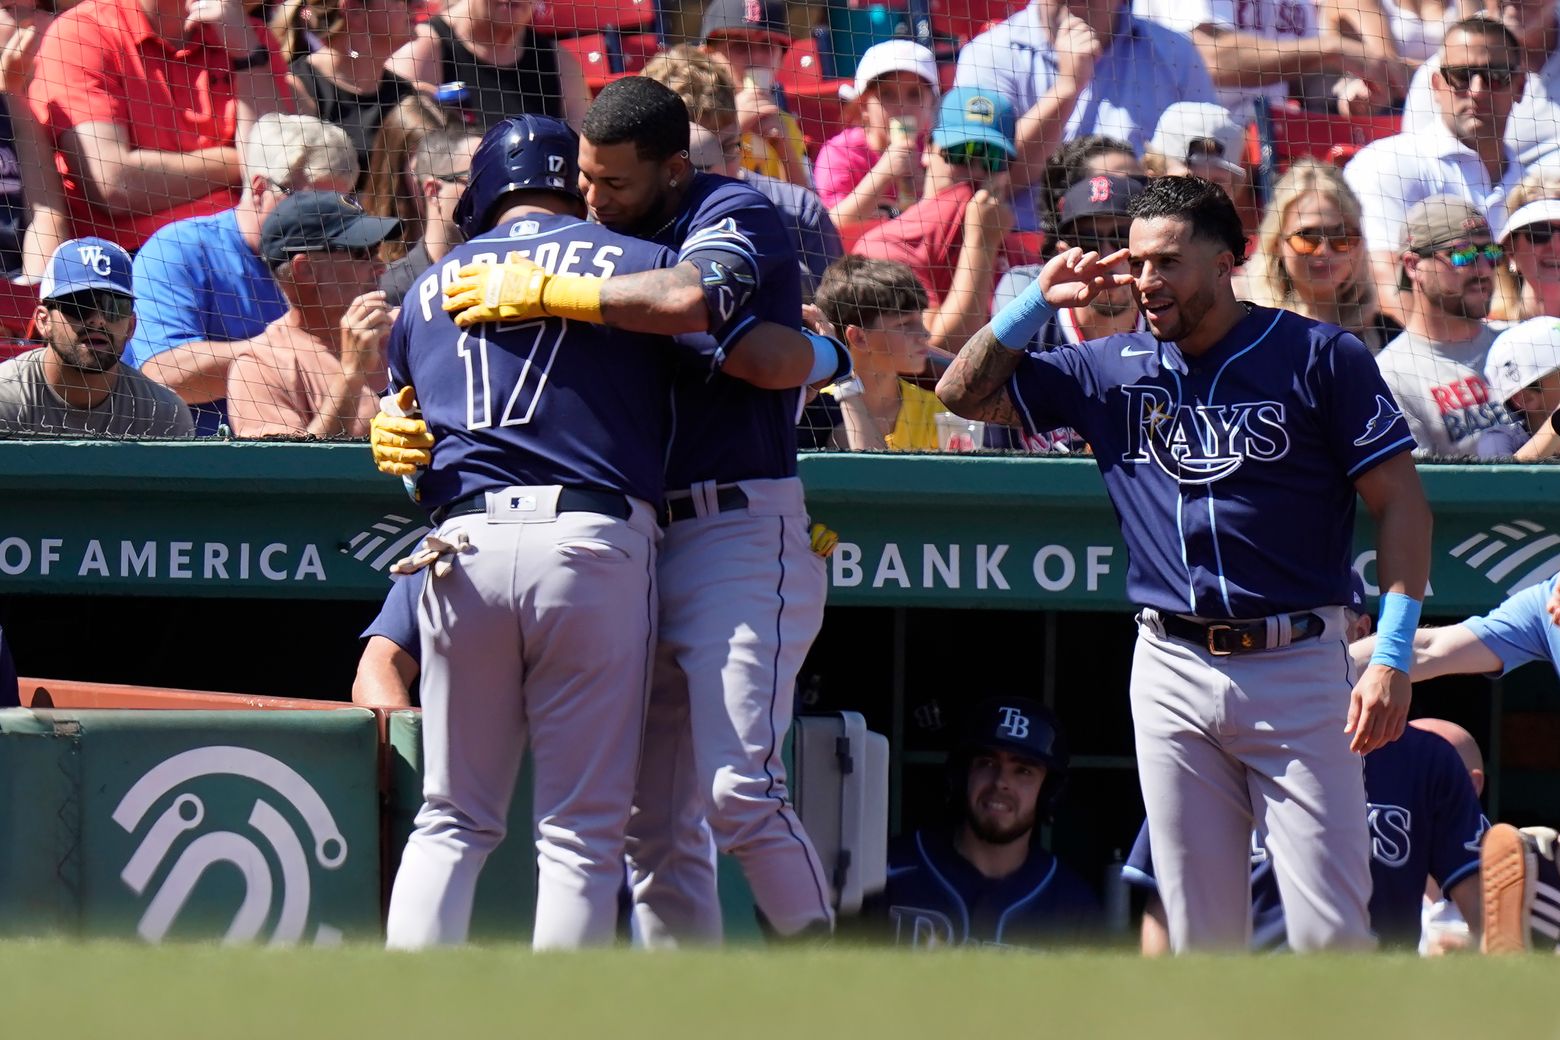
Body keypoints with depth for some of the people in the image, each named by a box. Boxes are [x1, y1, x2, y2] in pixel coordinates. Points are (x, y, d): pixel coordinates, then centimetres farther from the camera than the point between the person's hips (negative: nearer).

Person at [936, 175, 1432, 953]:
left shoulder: (1320, 357, -1)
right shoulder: (1113, 370, 11)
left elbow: (1401, 504, -2)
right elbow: (964, 392, 16)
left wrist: (1392, 657, -12)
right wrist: (1041, 299, 4)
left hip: (1296, 664, -4)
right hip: (1173, 672, 4)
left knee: (1328, 931, -9)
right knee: (1200, 934, 6)